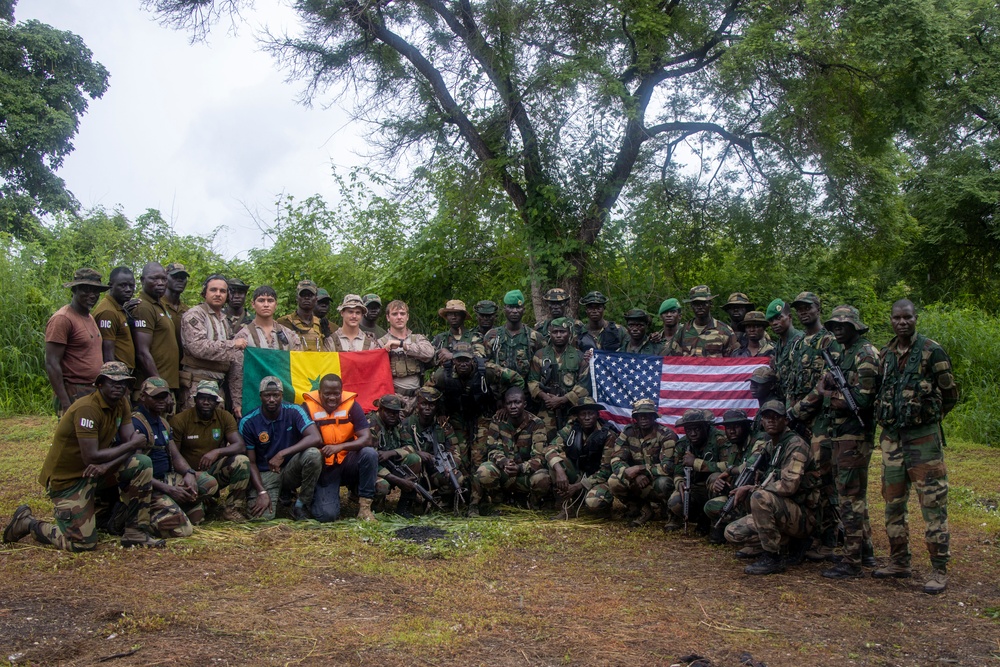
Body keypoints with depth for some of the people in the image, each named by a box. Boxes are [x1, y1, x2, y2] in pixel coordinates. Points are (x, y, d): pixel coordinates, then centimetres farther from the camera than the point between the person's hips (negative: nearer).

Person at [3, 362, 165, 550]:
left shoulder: (121, 403, 0)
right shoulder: (87, 409, -24)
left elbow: (132, 445, -4)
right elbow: (91, 457, -29)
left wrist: (107, 464, -23)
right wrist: (132, 445, -19)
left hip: (96, 471, 7)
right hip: (67, 478, -7)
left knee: (142, 464, -15)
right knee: (83, 543, -12)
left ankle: (136, 533, -6)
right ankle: (27, 522, 13)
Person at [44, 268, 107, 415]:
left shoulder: (90, 318, 15)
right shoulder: (62, 319, -12)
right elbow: (52, 364, -16)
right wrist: (65, 403, -20)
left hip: (95, 393, 9)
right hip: (74, 396, -9)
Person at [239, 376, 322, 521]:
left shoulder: (294, 412, -10)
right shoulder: (248, 422, -9)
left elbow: (316, 438, -25)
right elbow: (251, 462, -6)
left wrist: (282, 454, -31)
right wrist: (261, 492, -18)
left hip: (291, 470, 0)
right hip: (265, 474, 0)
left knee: (313, 454, -32)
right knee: (261, 516, -25)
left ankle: (300, 505, -11)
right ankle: (281, 494, 14)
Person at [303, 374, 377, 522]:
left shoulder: (351, 405, -10)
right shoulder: (308, 407, -12)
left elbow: (367, 439, -18)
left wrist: (340, 447, -32)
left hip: (348, 463, 2)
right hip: (324, 467, -2)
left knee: (370, 453, -31)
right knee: (327, 515, -21)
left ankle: (365, 506, -15)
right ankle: (315, 498, 18)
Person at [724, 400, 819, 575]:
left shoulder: (796, 445, -15)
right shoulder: (770, 447, 12)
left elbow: (789, 485, -26)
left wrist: (751, 489, -20)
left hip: (802, 516, -8)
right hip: (781, 512, 9)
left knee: (761, 497, -34)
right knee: (732, 532, -3)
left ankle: (772, 558, -20)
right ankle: (790, 539, 8)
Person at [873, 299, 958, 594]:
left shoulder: (931, 351, -6)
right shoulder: (885, 354, 10)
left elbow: (950, 394, 0)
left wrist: (927, 415, 8)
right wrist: (888, 418, 10)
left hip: (923, 437, -6)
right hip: (891, 437, 6)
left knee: (933, 504, -3)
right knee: (893, 502, 12)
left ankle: (940, 569, 4)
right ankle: (899, 562, 23)